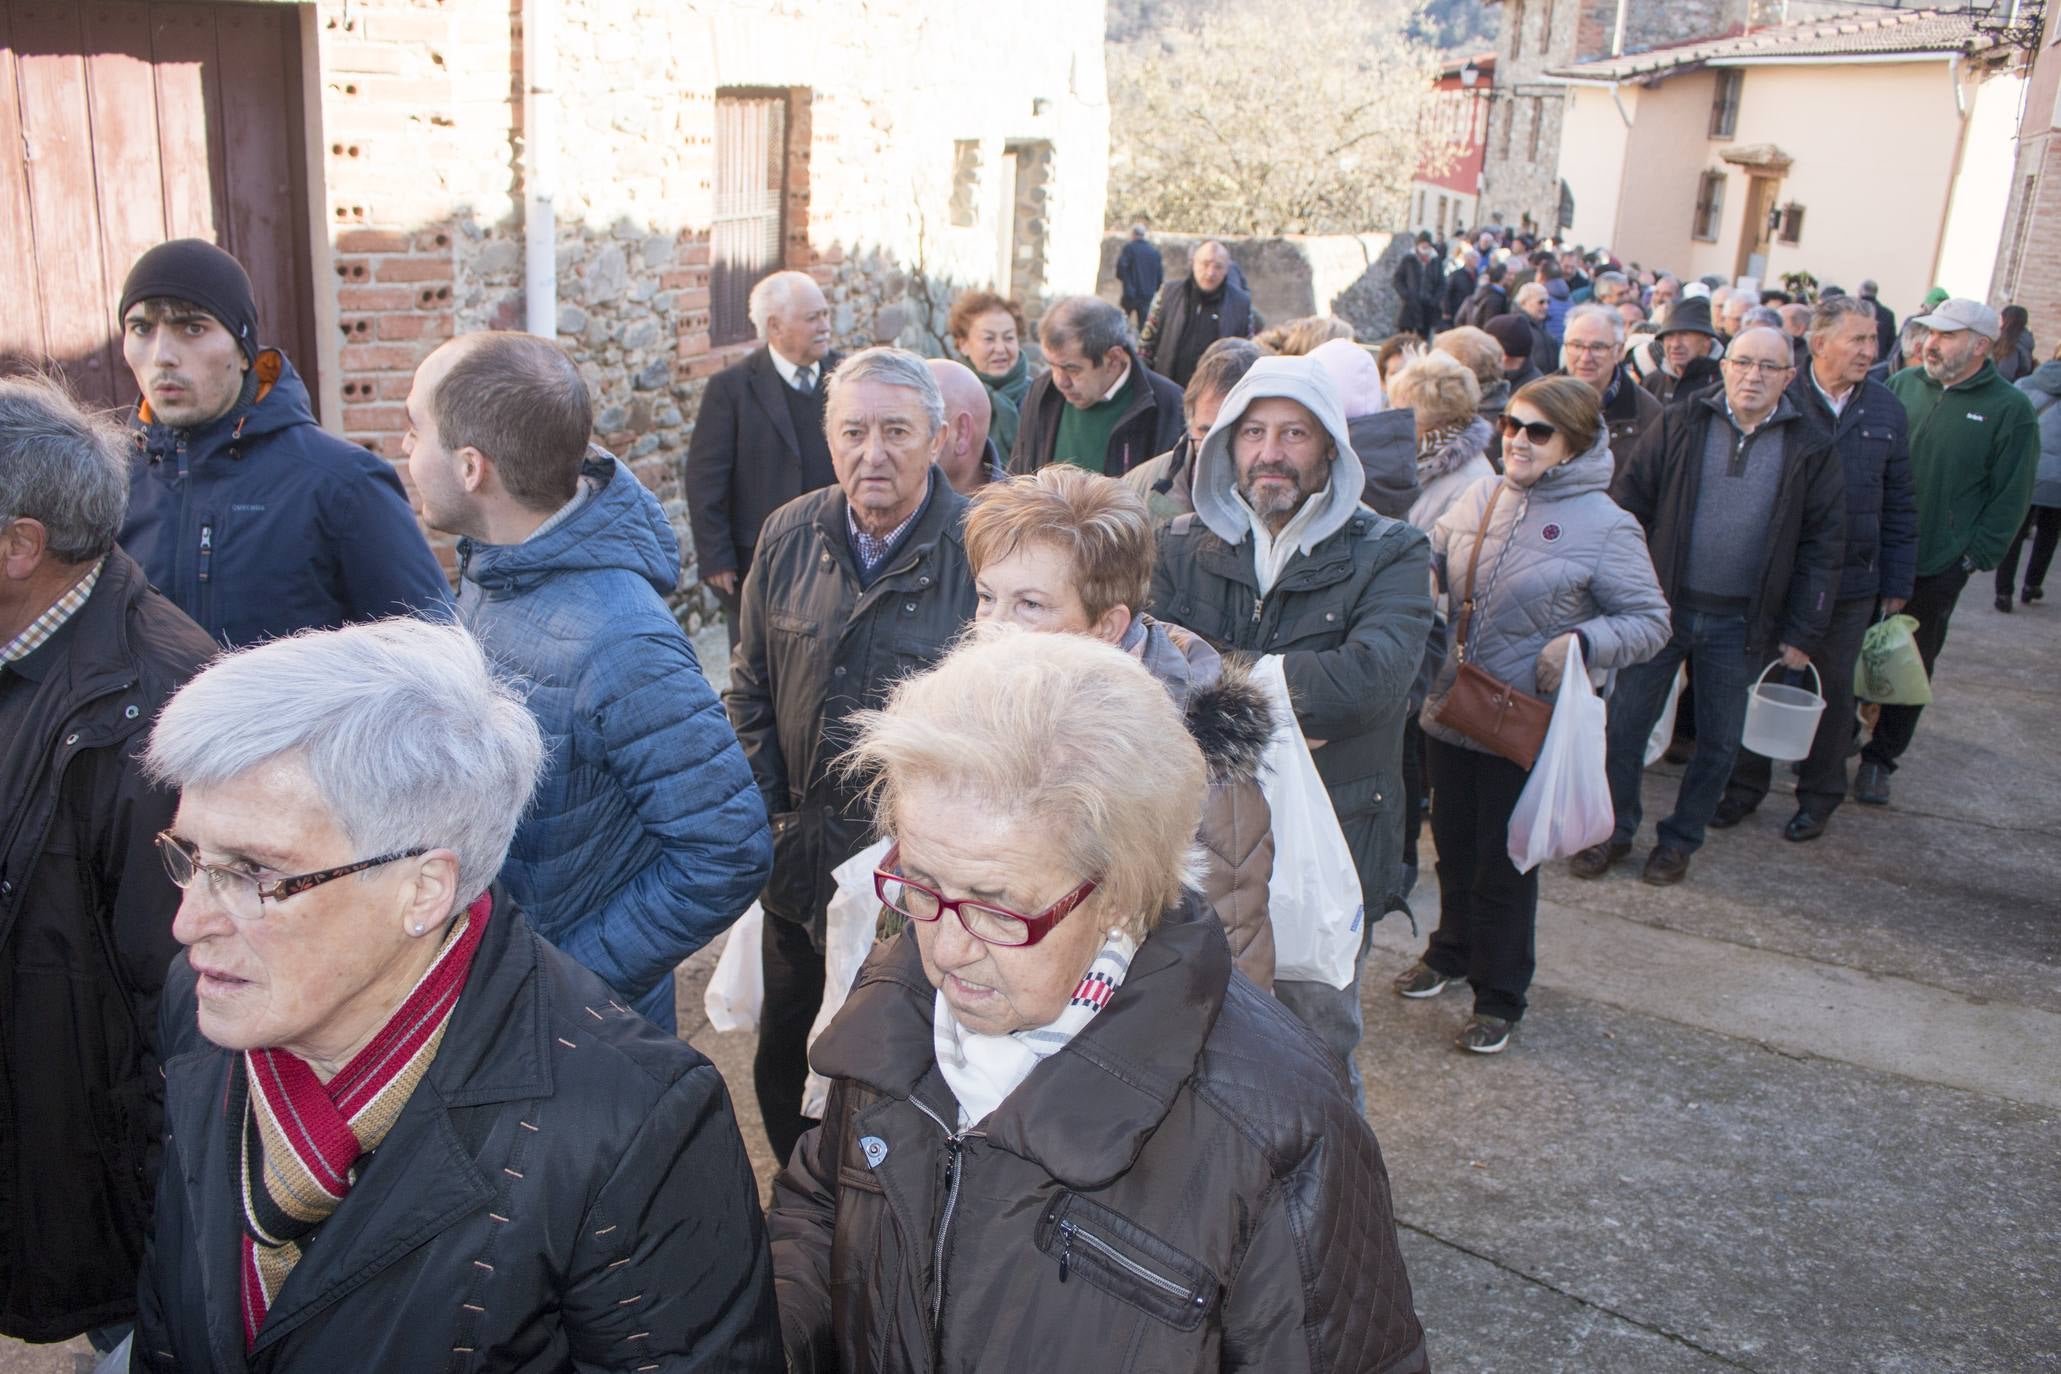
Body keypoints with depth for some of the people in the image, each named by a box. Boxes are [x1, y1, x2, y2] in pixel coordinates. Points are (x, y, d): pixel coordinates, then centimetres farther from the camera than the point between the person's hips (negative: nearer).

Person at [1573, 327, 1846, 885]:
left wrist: (1802, 632, -1)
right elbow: (1629, 502, 0)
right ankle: (1614, 829, 23)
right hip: (1661, 605, 0)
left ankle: (1681, 838, 29)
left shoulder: (1811, 451, 0)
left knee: (1718, 741, 11)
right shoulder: (1680, 424, -1)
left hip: (1739, 623, 0)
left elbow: (1821, 547, 2)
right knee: (1626, 720, 6)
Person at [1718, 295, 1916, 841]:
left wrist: (1897, 582, 4)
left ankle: (1820, 795, 25)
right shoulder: (1780, 398, -6)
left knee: (1833, 689, 11)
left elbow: (1899, 504, 7)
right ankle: (1746, 783, 24)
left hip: (1850, 581, 2)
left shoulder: (1886, 412, 3)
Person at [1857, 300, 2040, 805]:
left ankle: (1880, 758, 23)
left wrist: (1974, 557, -9)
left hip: (1937, 569, -3)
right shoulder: (1903, 385, 2)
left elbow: (2011, 497, -5)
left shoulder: (2010, 409, -6)